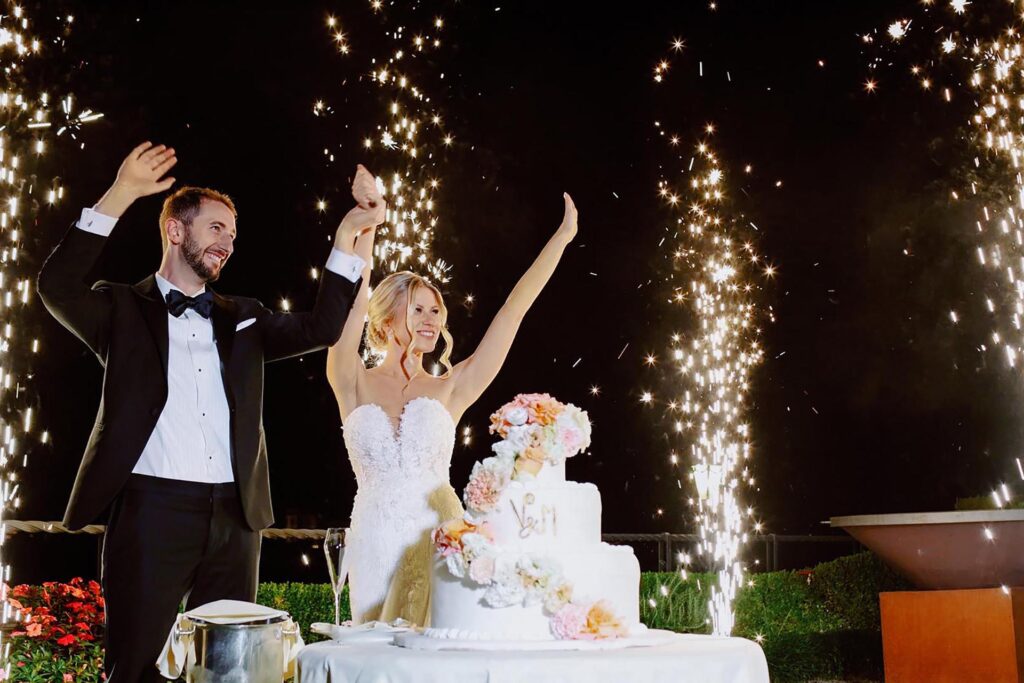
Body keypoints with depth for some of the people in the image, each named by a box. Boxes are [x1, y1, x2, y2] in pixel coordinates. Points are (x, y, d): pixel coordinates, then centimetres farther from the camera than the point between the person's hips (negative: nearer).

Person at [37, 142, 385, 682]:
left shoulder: (242, 318, 19)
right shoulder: (123, 308, 8)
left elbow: (320, 328, 9)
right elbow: (57, 287, -11)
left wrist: (347, 233, 1)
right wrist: (118, 198, -16)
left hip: (233, 514, 4)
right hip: (152, 509, -4)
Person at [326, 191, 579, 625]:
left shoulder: (449, 390, 6)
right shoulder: (355, 387, 5)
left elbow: (512, 311, 5)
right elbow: (354, 302, -7)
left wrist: (563, 236, 6)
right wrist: (366, 223, -15)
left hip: (436, 542, 0)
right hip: (373, 543, 0)